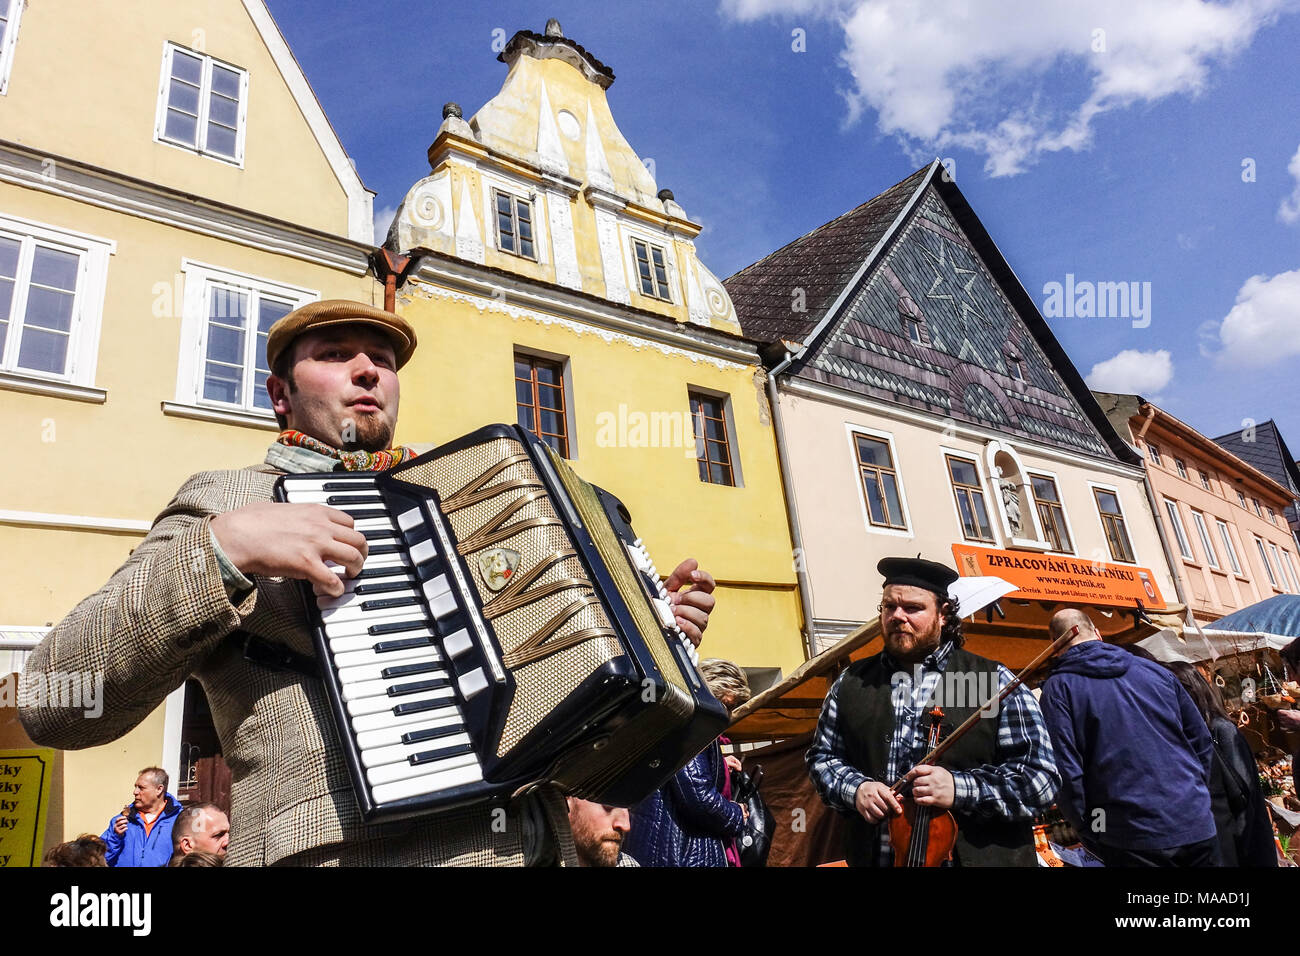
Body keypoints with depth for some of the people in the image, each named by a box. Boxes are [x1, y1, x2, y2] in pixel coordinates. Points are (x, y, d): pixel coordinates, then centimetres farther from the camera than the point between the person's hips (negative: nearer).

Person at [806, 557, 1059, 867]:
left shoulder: (995, 682, -6)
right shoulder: (851, 682, 2)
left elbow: (1040, 776, -9)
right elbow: (822, 756, 9)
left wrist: (959, 789, -23)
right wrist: (854, 789, -12)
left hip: (977, 858, -2)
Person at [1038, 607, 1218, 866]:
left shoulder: (1058, 687, -5)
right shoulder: (1155, 670, 11)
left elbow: (1065, 771, -12)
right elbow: (1201, 741, 15)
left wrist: (1091, 835, 0)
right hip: (1198, 826, 5)